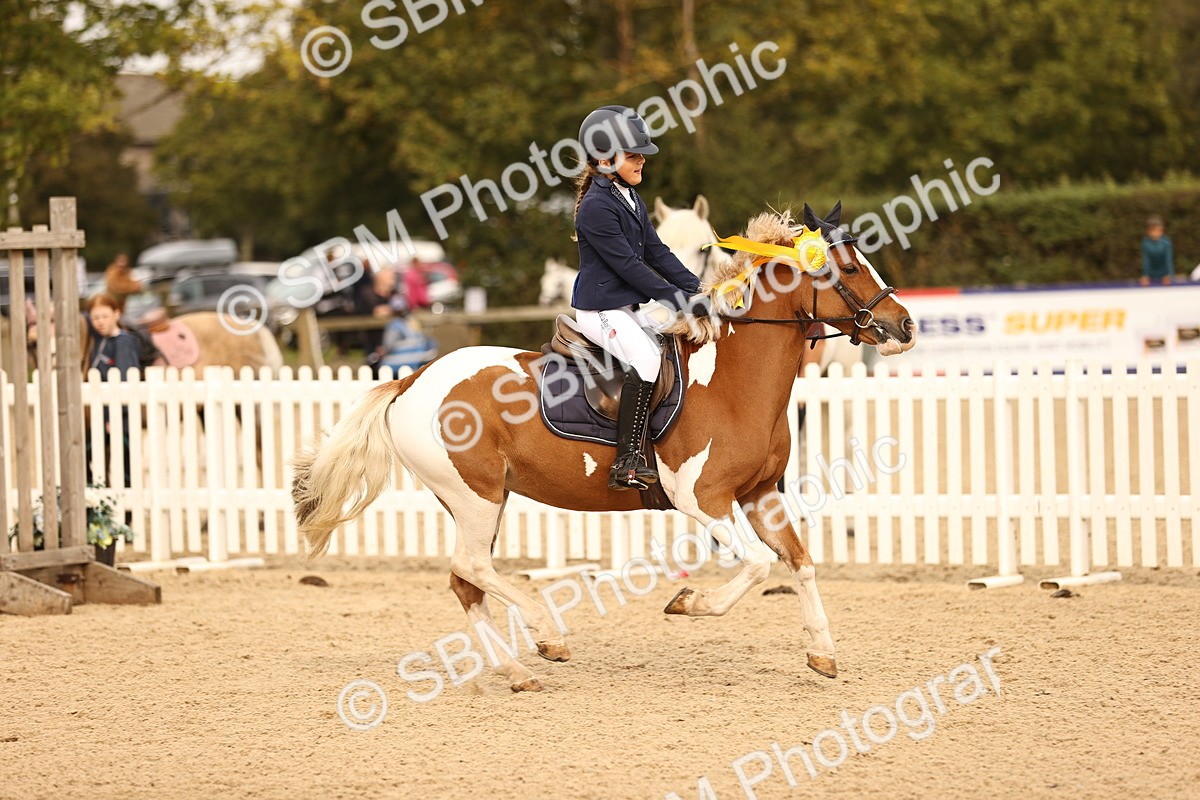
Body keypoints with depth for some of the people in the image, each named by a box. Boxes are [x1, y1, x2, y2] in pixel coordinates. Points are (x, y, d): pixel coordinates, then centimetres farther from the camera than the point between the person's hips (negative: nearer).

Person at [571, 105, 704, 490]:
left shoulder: (632, 200, 12)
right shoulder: (597, 208, -18)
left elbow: (657, 253, 14)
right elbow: (628, 265, -21)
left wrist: (697, 288, 2)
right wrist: (678, 299, -19)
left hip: (632, 306, 10)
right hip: (600, 309, -10)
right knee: (646, 358, -31)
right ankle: (627, 463, -32)